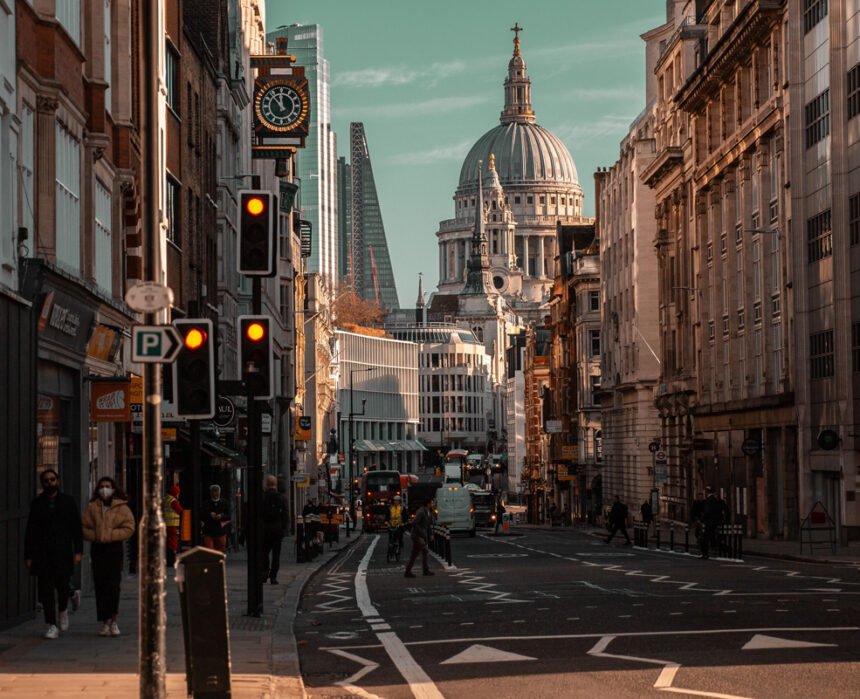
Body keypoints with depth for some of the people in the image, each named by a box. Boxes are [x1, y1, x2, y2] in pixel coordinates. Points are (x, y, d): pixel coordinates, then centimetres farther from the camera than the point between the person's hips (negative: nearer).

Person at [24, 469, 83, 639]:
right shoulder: (37, 504, 9)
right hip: (42, 554, 1)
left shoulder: (68, 501, 7)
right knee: (46, 589, -5)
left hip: (63, 553, -1)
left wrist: (78, 551, -4)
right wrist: (28, 556, 3)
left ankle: (63, 610, 30)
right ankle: (51, 626, -3)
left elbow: (76, 528, 5)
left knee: (63, 586, -3)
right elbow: (30, 531, 9)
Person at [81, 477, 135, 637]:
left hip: (114, 548, -2)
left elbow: (129, 529, -2)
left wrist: (110, 535, -12)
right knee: (100, 586, 1)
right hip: (97, 548, 2)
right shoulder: (92, 507, 10)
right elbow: (83, 527, 9)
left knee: (113, 585, -11)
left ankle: (113, 621, -6)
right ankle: (105, 623, 7)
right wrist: (95, 536, -7)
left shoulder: (121, 507, 4)